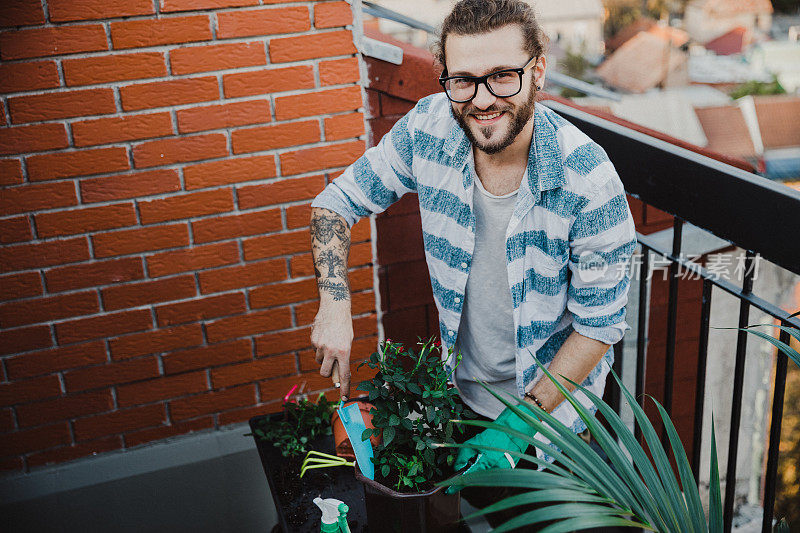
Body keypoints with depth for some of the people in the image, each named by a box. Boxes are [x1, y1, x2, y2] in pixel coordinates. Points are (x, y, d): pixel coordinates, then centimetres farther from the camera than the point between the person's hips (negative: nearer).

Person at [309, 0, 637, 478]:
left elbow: (600, 324, -20)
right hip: (461, 387, 4)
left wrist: (519, 424, -22)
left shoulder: (589, 182, -29)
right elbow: (337, 202, -6)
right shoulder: (429, 127, -18)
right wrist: (335, 306, -19)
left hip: (553, 396, -3)